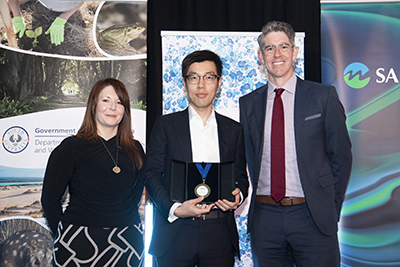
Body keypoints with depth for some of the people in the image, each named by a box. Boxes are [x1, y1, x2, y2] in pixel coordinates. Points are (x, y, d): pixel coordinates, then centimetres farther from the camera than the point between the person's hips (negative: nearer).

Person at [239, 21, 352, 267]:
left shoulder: (324, 96, 1)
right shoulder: (248, 104, 8)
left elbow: (341, 154, 3)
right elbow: (251, 157, 12)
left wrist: (331, 207, 1)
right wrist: (260, 195, 4)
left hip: (312, 217, -2)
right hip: (264, 217, 2)